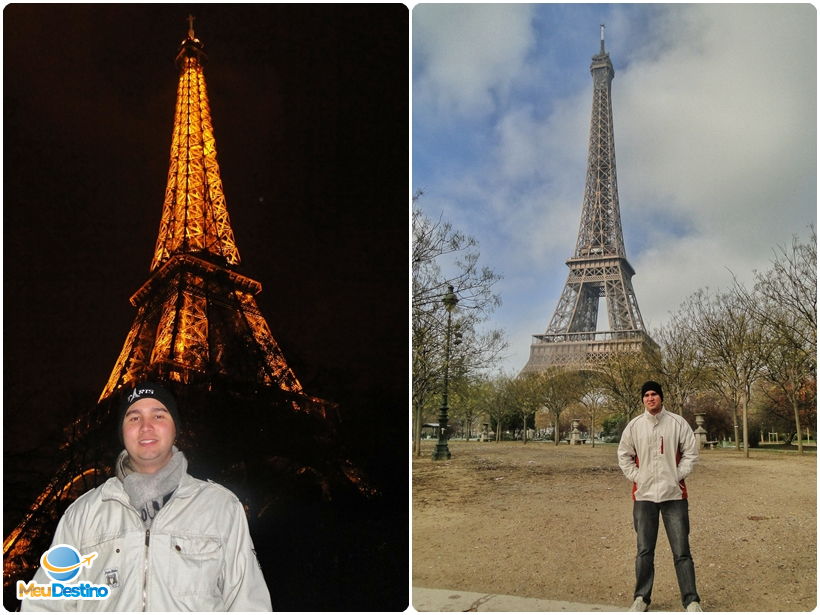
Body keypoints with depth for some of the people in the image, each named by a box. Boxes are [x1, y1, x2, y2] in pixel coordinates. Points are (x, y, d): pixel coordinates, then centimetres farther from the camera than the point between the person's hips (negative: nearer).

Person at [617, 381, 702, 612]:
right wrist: (636, 477, -1)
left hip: (674, 495, -1)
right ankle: (641, 598, 16)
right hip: (643, 495, 1)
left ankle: (691, 600, 9)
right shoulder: (634, 425, 3)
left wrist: (678, 476, -5)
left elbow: (690, 452, 3)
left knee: (681, 551, 1)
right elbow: (624, 455, 10)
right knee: (644, 551, 5)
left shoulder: (678, 423, -1)